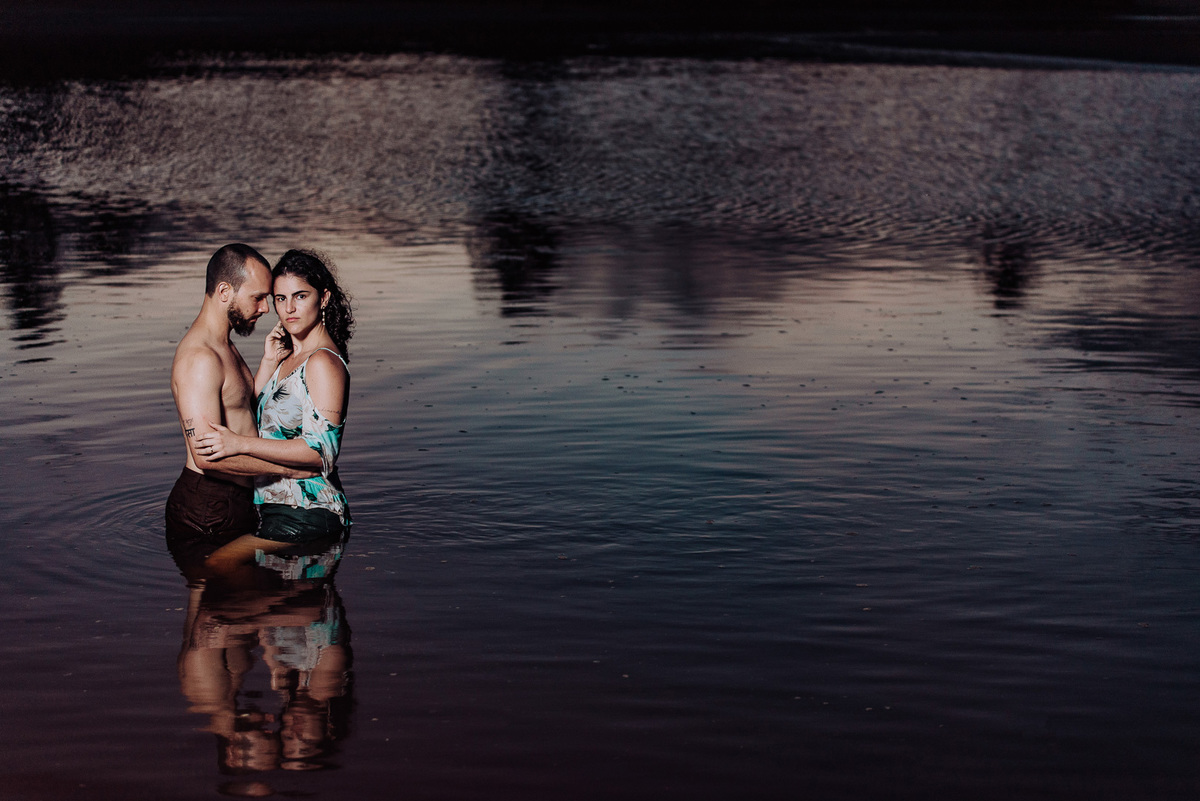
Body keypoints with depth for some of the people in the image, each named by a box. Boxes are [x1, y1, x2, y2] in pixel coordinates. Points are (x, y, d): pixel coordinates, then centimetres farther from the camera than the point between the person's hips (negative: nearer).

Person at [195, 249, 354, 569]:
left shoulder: (323, 363, -12)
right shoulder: (290, 357, 16)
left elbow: (321, 451, -21)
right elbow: (256, 418, 17)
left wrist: (241, 444, -23)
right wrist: (269, 362, 7)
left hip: (307, 515, -9)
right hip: (274, 504, 9)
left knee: (217, 565, -26)